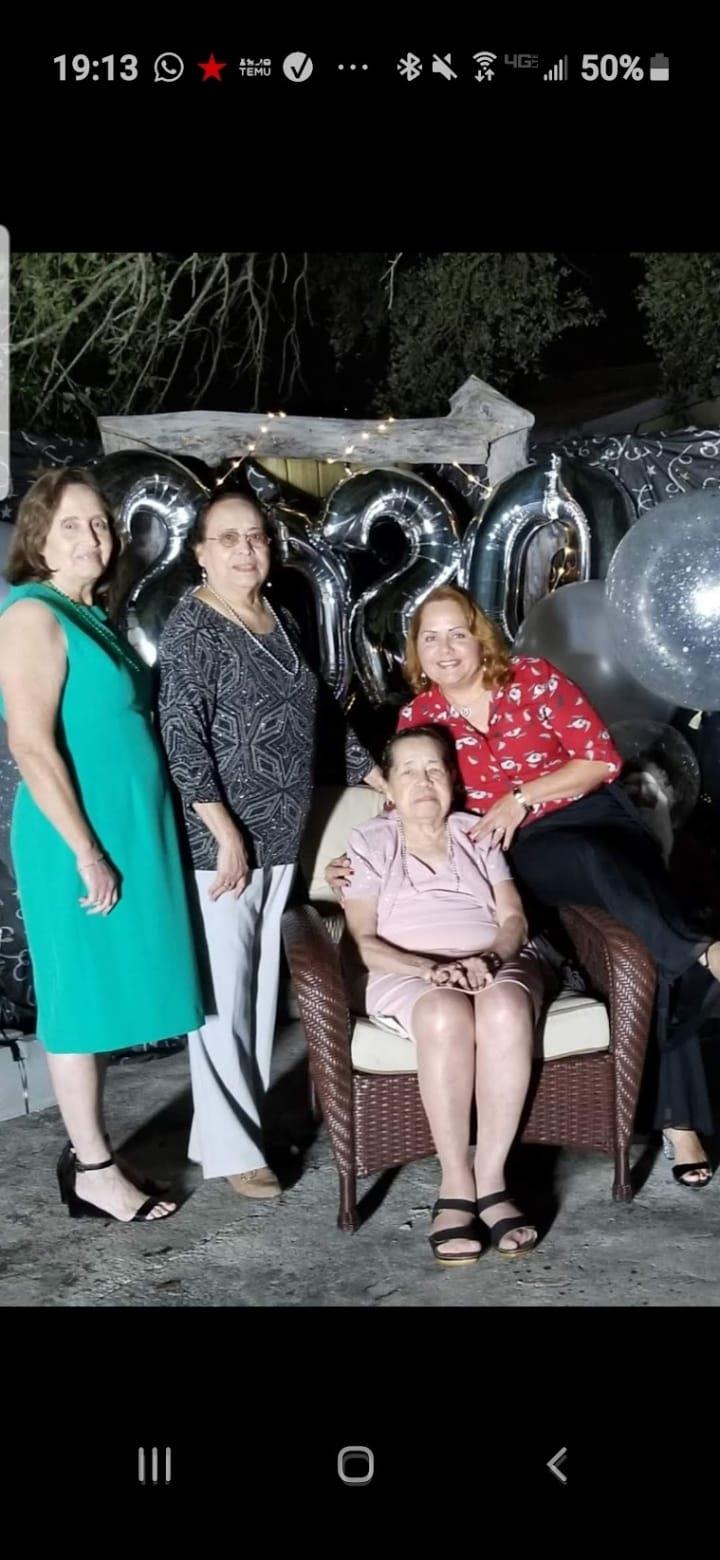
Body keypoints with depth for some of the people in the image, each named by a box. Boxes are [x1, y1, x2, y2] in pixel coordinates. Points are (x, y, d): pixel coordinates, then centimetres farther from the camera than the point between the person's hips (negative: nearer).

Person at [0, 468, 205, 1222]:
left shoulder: (95, 617, 14)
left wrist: (115, 845, 11)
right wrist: (86, 852, -21)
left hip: (128, 833, 9)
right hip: (79, 842, -9)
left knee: (102, 994, 13)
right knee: (81, 996, 0)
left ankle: (86, 1146, 25)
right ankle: (94, 1172, 10)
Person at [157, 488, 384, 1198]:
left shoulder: (283, 624, 13)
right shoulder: (191, 628, -10)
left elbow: (320, 717, 20)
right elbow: (182, 738, -17)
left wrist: (384, 781, 18)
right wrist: (227, 834, -22)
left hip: (280, 835, 8)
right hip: (221, 840, -7)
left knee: (262, 987, 12)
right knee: (223, 993, -2)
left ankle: (242, 1122, 24)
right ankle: (228, 1146, 7)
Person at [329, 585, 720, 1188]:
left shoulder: (533, 679, -2)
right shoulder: (418, 719, 3)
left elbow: (602, 758, -4)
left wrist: (522, 798, -11)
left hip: (596, 814, 0)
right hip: (525, 850, 0)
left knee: (660, 954, -20)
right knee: (596, 861, -37)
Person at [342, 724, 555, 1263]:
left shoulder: (478, 834, 19)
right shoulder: (370, 843, 12)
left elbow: (514, 920, 8)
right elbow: (365, 942, 0)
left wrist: (488, 959, -16)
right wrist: (429, 970, -19)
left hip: (499, 963, 2)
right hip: (407, 973, -2)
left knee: (505, 1010, -36)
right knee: (447, 1015, -38)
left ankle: (491, 1179, -30)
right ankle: (455, 1184, -30)